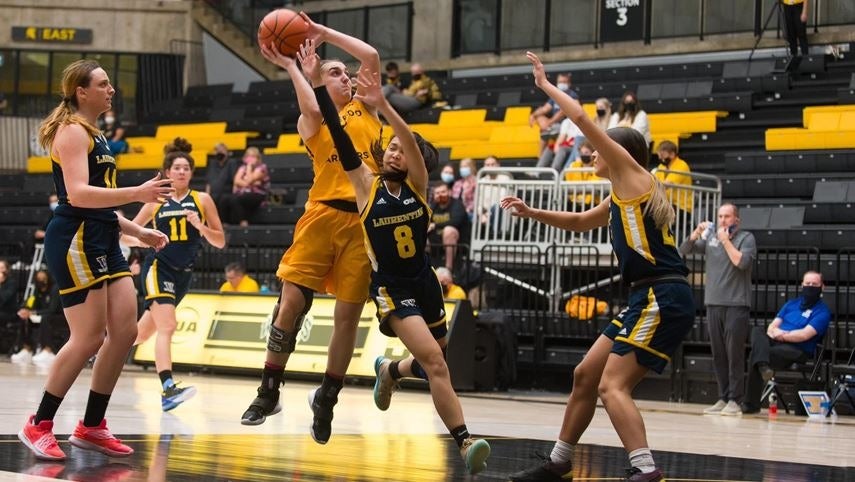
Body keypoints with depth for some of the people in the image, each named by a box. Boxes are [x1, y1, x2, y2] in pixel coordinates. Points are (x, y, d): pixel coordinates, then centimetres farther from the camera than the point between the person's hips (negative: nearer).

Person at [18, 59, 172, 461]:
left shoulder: (94, 135, 21)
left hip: (102, 243, 10)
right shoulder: (72, 131, -9)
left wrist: (137, 232, 23)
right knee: (89, 338, -10)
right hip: (76, 242, -10)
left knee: (125, 331, 4)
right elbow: (77, 194, -23)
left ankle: (92, 427, 12)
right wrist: (137, 193, -29)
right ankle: (38, 426, 1)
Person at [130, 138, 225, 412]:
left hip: (183, 274, 3)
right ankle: (168, 389, -32)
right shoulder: (156, 202, 3)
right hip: (158, 267, -3)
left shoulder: (202, 200, 4)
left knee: (143, 332, 12)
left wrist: (201, 226, -15)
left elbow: (220, 242, 3)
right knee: (167, 326, -22)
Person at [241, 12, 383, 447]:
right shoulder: (311, 121, 13)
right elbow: (313, 110, -13)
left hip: (364, 219, 1)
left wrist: (324, 32, 8)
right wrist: (289, 65, -5)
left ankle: (326, 400, 14)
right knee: (291, 301, -9)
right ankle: (269, 391, 3)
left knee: (348, 314, 0)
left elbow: (371, 56, 7)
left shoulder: (365, 109, 18)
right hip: (324, 214, -1)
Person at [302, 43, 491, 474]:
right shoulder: (367, 186, -5)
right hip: (391, 289, -4)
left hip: (425, 283, 4)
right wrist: (317, 84, -23)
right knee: (435, 363, -21)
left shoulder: (418, 185, -2)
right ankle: (466, 444, -24)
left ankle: (389, 371, 51)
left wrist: (383, 106, -37)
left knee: (433, 364, 19)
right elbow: (340, 138, -14)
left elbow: (414, 144, -22)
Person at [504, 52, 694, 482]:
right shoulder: (619, 198, 22)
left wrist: (546, 86, 7)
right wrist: (531, 213, 33)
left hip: (663, 299, -10)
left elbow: (582, 118, -6)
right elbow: (580, 222, 41)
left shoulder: (632, 173, -3)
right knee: (585, 375, 15)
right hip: (649, 300, 10)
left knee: (612, 384, -18)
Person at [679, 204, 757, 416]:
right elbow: (684, 250, 11)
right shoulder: (710, 237, 13)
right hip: (713, 303, 5)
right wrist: (696, 232, -4)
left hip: (736, 305, -5)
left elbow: (742, 262, -14)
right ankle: (723, 398, 11)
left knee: (734, 353, -6)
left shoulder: (746, 238, 1)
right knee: (718, 354, 6)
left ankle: (735, 400, -4)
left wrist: (726, 240, -11)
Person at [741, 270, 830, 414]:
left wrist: (781, 335, -6)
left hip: (798, 350, -7)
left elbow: (805, 335, -14)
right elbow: (772, 327, 15)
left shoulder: (822, 311, 0)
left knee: (755, 355, -31)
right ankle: (763, 365, -49)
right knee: (757, 331, -26)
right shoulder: (791, 304, 23)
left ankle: (751, 404, -27)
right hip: (775, 343, 7)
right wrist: (775, 332, -10)